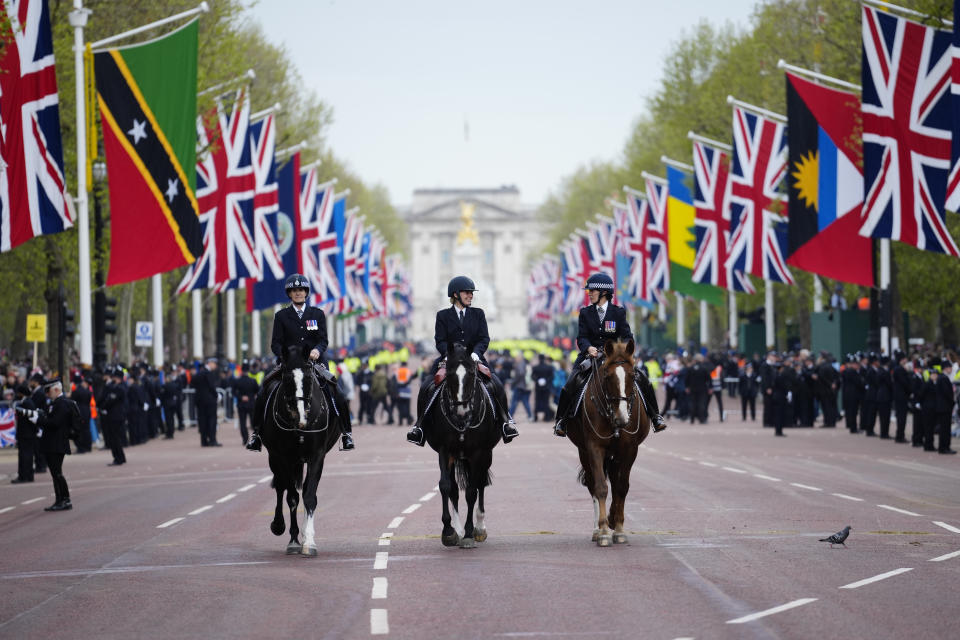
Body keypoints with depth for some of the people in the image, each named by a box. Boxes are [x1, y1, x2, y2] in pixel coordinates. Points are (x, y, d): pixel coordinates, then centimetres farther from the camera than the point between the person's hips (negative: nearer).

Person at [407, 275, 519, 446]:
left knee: (496, 386, -19)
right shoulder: (443, 315, 6)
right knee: (427, 389, -18)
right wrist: (449, 354, -22)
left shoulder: (478, 314, 10)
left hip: (474, 359, 1)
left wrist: (475, 353, -18)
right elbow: (440, 341, -1)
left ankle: (506, 421, -6)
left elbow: (484, 338, 2)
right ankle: (419, 425, -7)